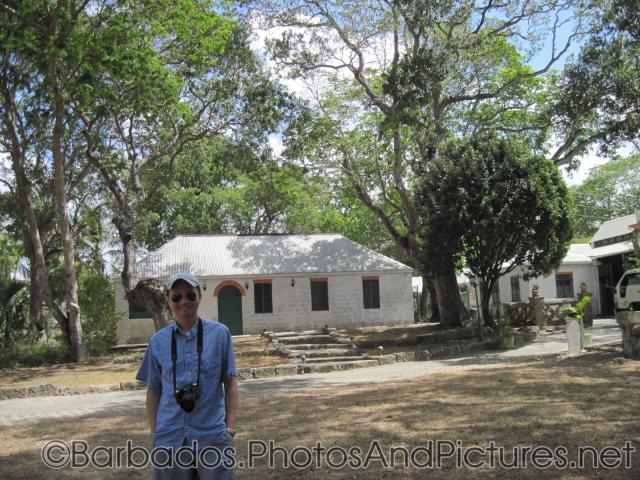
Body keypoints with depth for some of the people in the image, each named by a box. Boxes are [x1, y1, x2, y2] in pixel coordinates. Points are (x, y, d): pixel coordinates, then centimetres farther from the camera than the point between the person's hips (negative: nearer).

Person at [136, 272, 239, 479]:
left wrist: (230, 428, -2)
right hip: (170, 437, 2)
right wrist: (154, 431, 4)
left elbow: (230, 382, 2)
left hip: (212, 435, -1)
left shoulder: (220, 334, 0)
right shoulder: (158, 341, 5)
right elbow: (153, 390, 10)